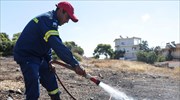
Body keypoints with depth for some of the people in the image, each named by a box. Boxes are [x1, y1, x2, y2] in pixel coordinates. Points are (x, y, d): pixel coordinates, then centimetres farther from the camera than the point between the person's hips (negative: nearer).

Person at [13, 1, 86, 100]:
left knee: (50, 80, 16)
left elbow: (50, 43, 18)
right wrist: (75, 64, -36)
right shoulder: (48, 19, -23)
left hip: (38, 56, 10)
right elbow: (57, 45, -35)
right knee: (33, 91, -15)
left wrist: (49, 62, 10)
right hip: (26, 56, -10)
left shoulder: (51, 21, 11)